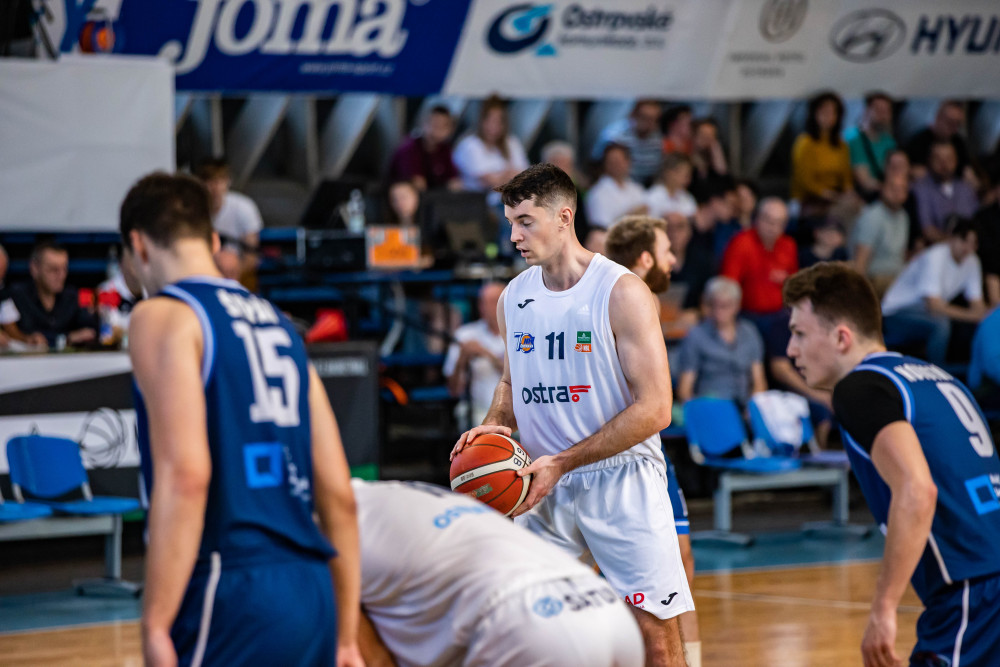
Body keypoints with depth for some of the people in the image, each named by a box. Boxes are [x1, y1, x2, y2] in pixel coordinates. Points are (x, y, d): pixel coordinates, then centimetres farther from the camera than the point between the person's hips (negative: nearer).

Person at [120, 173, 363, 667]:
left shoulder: (162, 317, -2)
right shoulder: (277, 324, 19)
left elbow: (184, 475, -16)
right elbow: (338, 494, 17)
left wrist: (155, 627, -16)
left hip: (234, 594, -7)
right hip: (311, 592, 7)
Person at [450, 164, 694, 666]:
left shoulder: (622, 293, -12)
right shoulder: (513, 298, 7)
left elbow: (654, 409, -16)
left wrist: (561, 462, -19)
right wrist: (494, 426, 0)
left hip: (620, 479, -5)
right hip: (545, 485, 5)